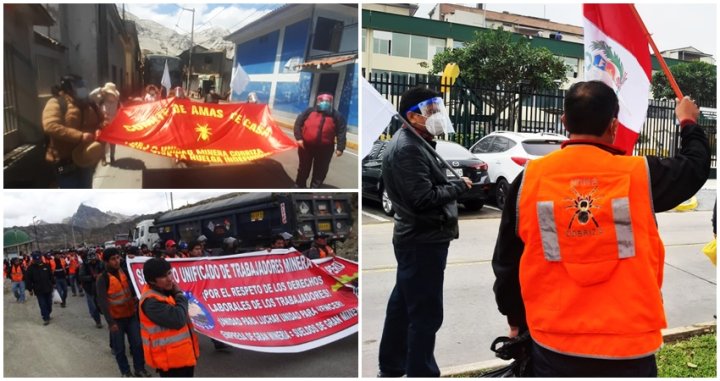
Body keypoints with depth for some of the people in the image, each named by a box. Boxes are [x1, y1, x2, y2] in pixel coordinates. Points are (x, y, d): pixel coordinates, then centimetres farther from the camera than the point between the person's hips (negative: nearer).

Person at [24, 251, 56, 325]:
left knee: (49, 304, 12)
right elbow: (28, 280, -4)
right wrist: (30, 289, -5)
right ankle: (46, 318, 0)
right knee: (43, 305, -4)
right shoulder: (30, 268, -7)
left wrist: (53, 284, 13)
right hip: (39, 291, -3)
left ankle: (47, 315, 30)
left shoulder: (46, 266, 3)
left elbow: (51, 276, 12)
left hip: (48, 289, 3)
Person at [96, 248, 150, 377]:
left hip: (131, 315, 4)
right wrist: (110, 322, -25)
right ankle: (126, 372, 23)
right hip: (116, 318, -4)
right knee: (120, 348, 6)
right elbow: (102, 302, -20)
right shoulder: (103, 279, -14)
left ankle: (140, 369, 22)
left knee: (137, 343, 7)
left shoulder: (124, 272, 2)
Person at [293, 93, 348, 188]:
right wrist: (299, 138, -9)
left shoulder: (336, 116, 1)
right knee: (304, 168, 16)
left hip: (325, 149, 0)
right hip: (306, 145, 1)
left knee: (320, 172, 5)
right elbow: (298, 123, 1)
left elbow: (341, 132, -2)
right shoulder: (310, 111, 2)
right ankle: (299, 186, 33)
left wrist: (340, 148, -11)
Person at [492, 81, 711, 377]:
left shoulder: (529, 178, -7)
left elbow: (507, 261, 2)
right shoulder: (640, 175, -10)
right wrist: (689, 123, 33)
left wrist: (516, 319, 17)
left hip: (553, 346, 1)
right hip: (628, 347, 0)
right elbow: (696, 165, 13)